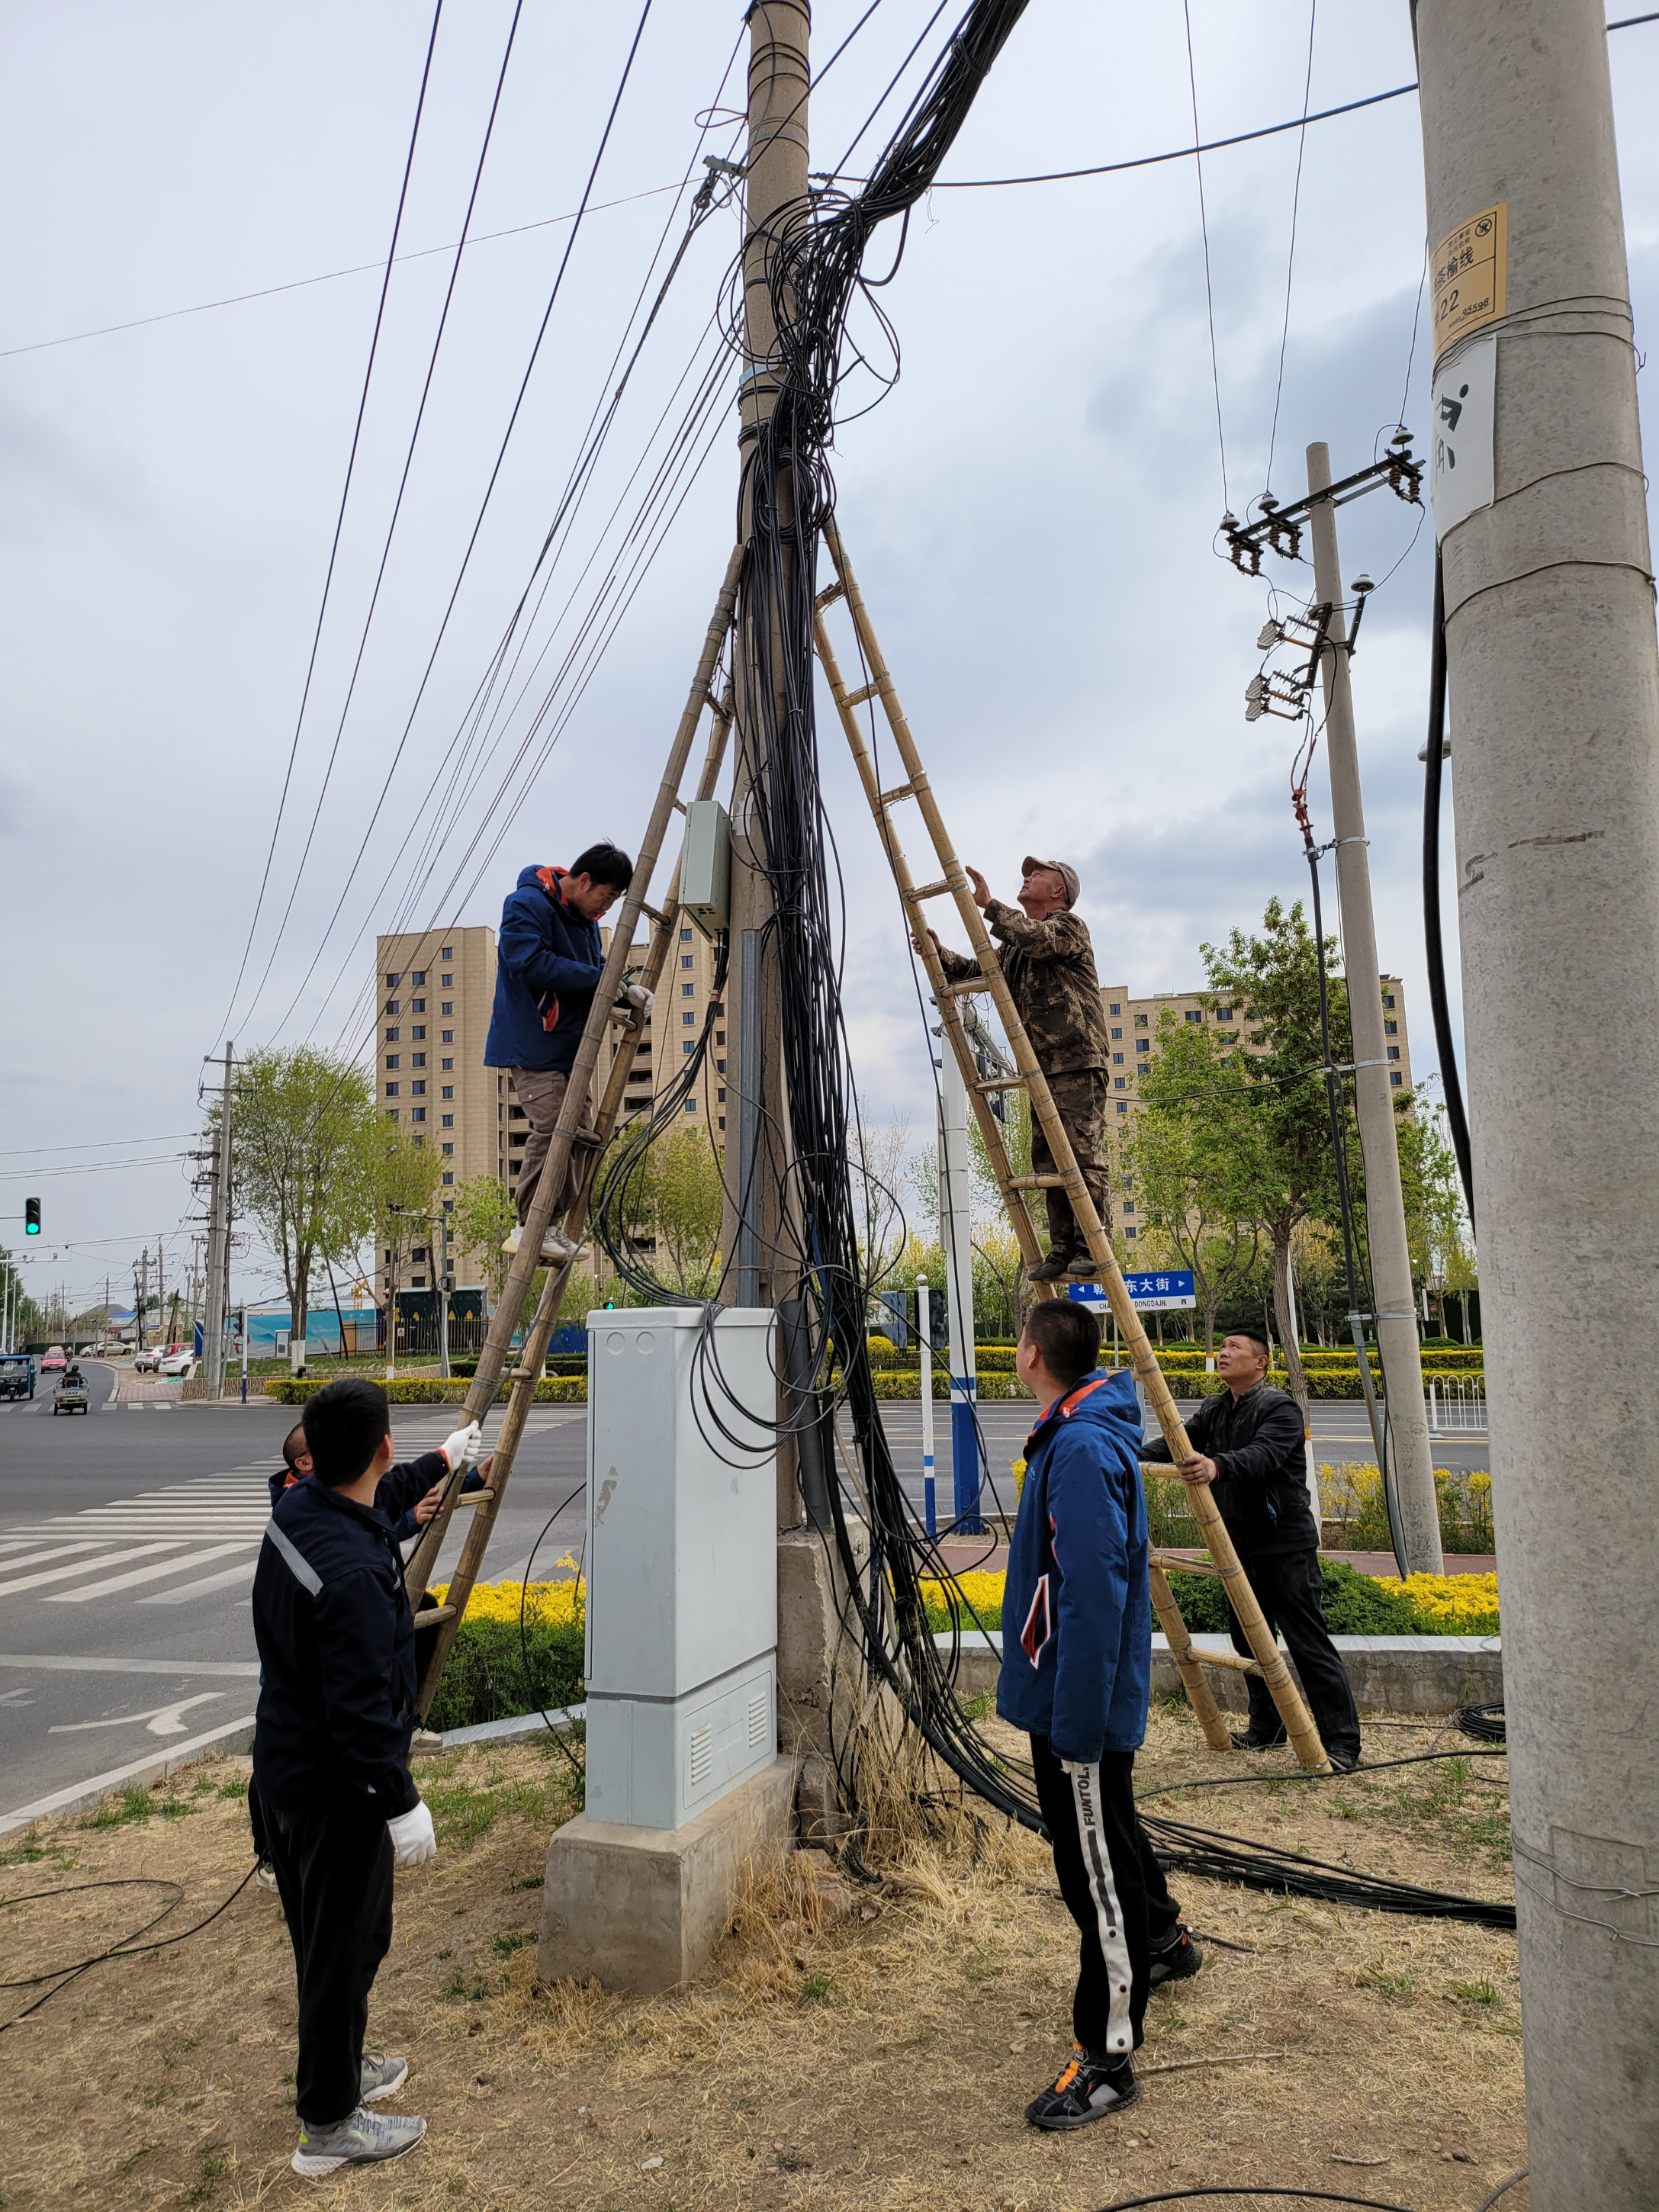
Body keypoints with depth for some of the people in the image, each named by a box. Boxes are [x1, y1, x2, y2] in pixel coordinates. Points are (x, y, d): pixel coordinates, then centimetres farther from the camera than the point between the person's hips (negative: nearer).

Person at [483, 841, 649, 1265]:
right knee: (552, 1129, -17)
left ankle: (547, 1229, 11)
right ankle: (528, 1229, -7)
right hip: (532, 1046, -9)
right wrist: (602, 980, -23)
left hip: (569, 1048, 9)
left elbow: (595, 970, 21)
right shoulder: (528, 905, -12)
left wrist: (625, 990, -1)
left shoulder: (584, 919, 17)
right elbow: (532, 964, -25)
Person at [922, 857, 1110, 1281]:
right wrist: (939, 954, 5)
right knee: (1047, 1161, 4)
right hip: (1041, 1067, 8)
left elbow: (1037, 939, -19)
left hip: (1078, 1062, -8)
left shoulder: (1069, 926, 2)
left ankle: (1090, 1249, -11)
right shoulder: (1014, 947, 26)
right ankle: (1062, 1250, 7)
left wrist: (988, 904, -19)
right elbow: (976, 971, 22)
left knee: (1083, 1154, -11)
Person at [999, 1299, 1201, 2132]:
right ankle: (1162, 1941, 50)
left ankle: (1106, 2058, 13)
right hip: (1073, 1698, 10)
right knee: (1106, 1834, 28)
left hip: (1081, 1707, -10)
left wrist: (1077, 1724, -28)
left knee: (1097, 1868, 1)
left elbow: (1095, 1595, -30)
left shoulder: (1083, 1450, -26)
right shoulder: (1073, 1436, 6)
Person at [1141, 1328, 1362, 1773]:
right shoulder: (1214, 1410, 10)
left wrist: (1218, 1466, -51)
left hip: (1285, 1548, -8)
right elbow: (1178, 1441, -1)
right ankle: (1266, 1729, 30)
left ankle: (1342, 1743, 3)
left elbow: (1262, 1456, -32)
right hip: (1240, 1547, 8)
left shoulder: (1280, 1409, -14)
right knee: (1249, 1642, 15)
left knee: (1310, 1646, -4)